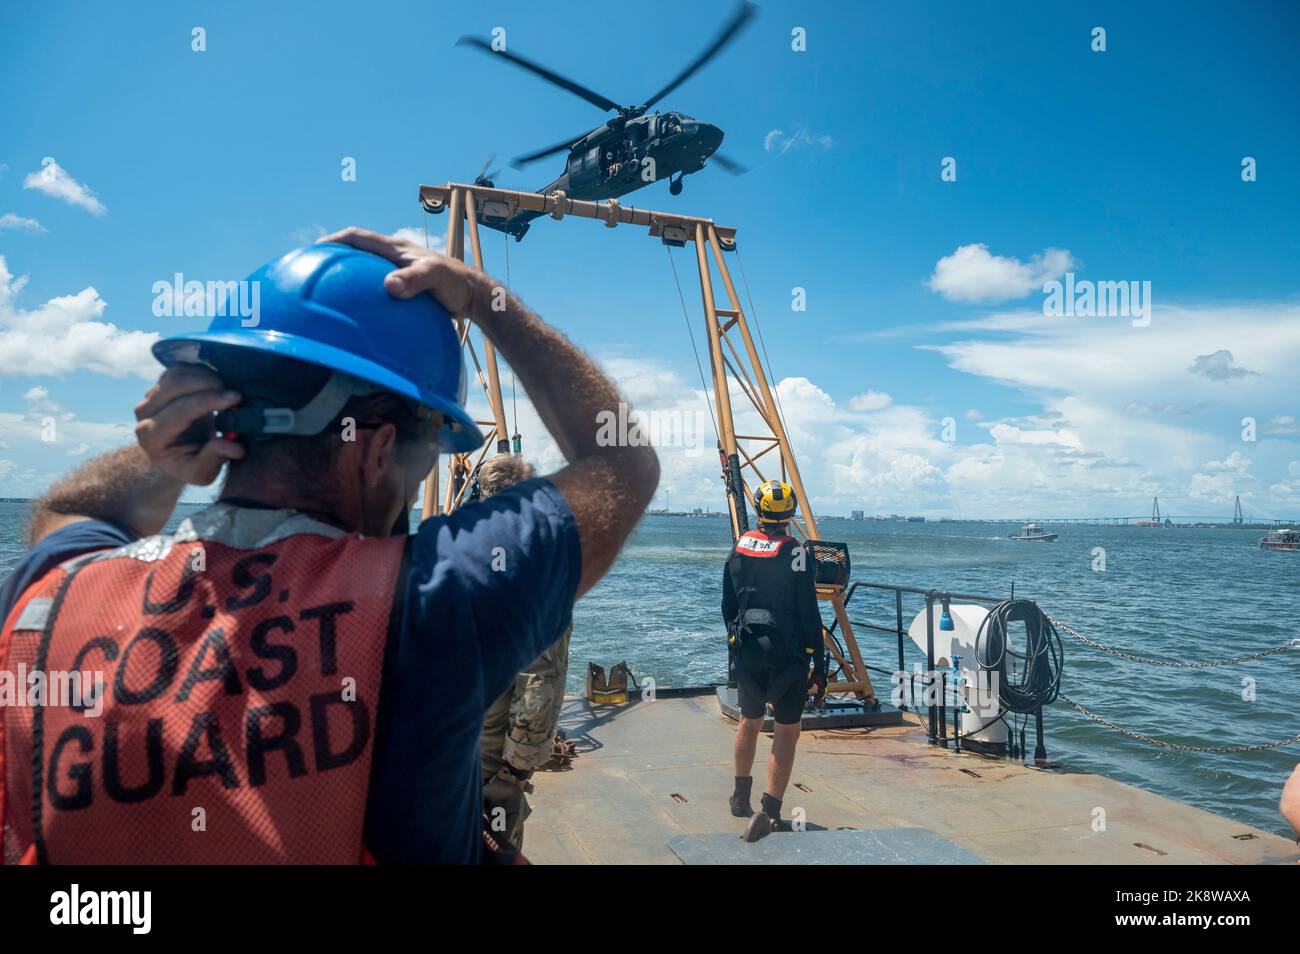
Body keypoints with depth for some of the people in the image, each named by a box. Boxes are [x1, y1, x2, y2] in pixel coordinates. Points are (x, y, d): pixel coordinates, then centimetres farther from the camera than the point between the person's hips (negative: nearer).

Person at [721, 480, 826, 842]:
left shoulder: (739, 548, 1)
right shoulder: (796, 554, -14)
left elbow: (728, 605, 9)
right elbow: (809, 615, -13)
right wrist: (819, 666, -7)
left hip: (746, 653, 5)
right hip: (787, 656, -5)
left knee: (749, 721, 22)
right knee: (786, 731, 4)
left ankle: (741, 797, 37)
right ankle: (770, 812, -3)